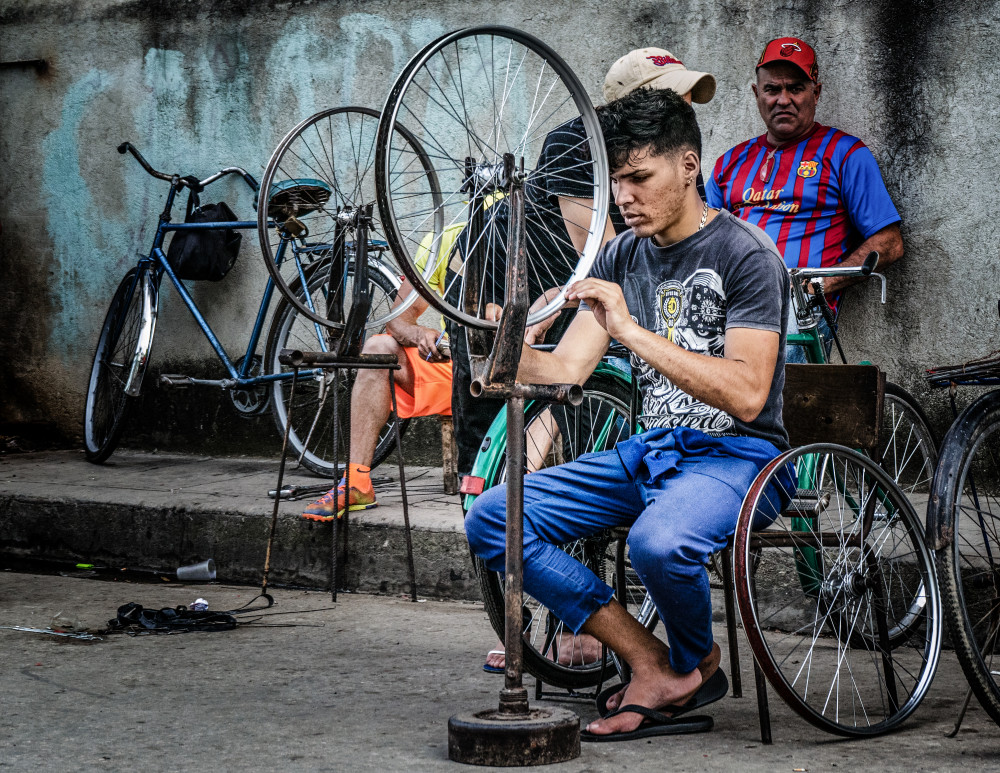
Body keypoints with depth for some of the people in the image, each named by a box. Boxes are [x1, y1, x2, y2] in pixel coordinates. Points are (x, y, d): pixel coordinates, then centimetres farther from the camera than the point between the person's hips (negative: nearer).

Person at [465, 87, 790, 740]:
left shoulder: (745, 254, -12)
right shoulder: (623, 256, 10)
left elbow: (747, 394, -22)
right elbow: (566, 368, 5)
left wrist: (633, 331, -27)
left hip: (736, 454, -7)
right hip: (650, 449, 7)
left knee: (659, 541, -40)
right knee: (492, 520, -11)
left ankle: (697, 662, -4)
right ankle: (655, 668, -12)